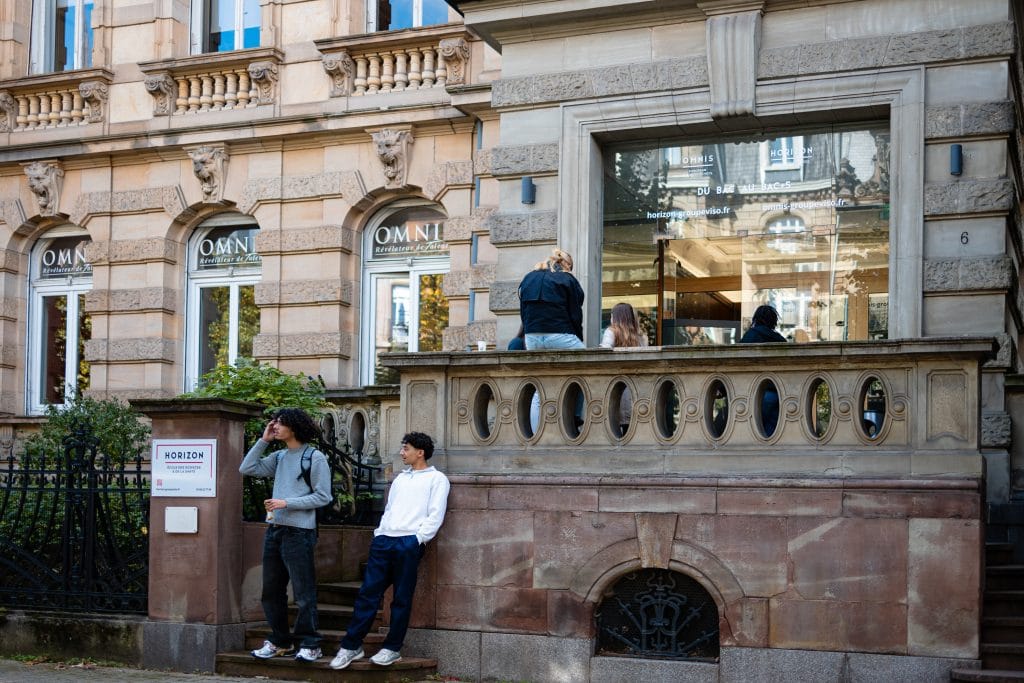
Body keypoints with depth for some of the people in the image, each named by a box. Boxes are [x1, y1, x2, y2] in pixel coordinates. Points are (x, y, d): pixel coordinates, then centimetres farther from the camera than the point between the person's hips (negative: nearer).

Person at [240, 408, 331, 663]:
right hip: (274, 530, 7)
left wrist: (286, 503, -15)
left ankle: (310, 645, 5)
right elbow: (246, 469, 9)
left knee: (303, 593, -3)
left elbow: (323, 497, -10)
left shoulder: (315, 458, -7)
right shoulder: (278, 457, 12)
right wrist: (263, 440, 5)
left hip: (299, 532, -7)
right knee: (271, 591, 13)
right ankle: (280, 642, 24)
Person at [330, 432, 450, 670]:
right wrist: (380, 533, 11)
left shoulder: (437, 479, 4)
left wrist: (416, 539, -12)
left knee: (401, 598, 0)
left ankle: (393, 648, 9)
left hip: (409, 543, -6)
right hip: (384, 540, 6)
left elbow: (435, 516, -4)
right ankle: (352, 646, 4)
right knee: (368, 593, 1)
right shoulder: (400, 478, 25)